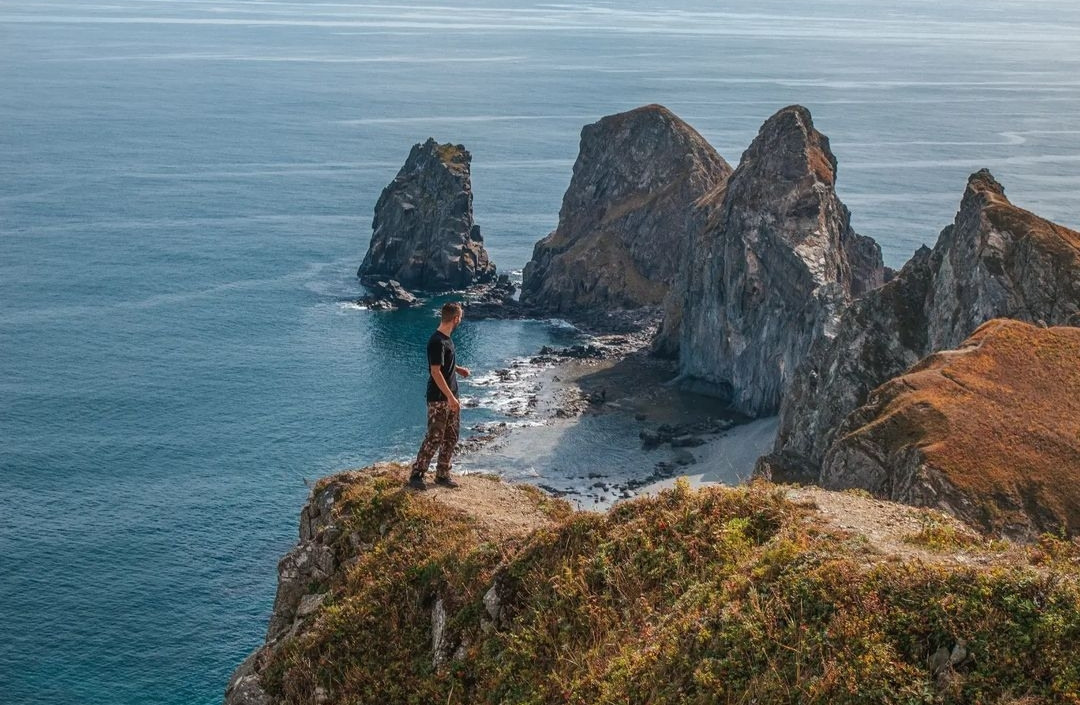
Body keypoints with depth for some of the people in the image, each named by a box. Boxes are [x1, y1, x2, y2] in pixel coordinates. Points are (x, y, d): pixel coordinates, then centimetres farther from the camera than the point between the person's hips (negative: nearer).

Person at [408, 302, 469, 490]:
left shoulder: (446, 339, 10)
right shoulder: (437, 341, -20)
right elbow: (435, 372, -23)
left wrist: (458, 369, 9)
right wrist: (450, 397, -24)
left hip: (450, 398, 9)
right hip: (439, 399, -9)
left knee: (451, 438, 11)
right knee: (434, 438, -6)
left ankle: (442, 474, 20)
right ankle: (416, 474, 4)